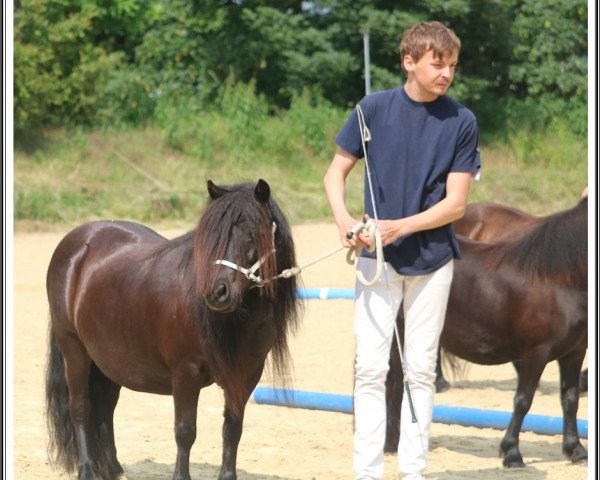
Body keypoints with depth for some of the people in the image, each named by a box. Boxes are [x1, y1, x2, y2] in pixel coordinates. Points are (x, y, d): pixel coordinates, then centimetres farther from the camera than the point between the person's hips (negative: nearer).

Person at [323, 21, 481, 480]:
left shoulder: (461, 121, -5)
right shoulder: (374, 109, -4)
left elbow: (455, 203, -7)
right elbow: (336, 172, 1)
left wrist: (399, 227, -19)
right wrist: (344, 219, -17)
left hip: (433, 259, 1)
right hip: (378, 256, 0)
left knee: (421, 369, 7)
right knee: (370, 367, -5)